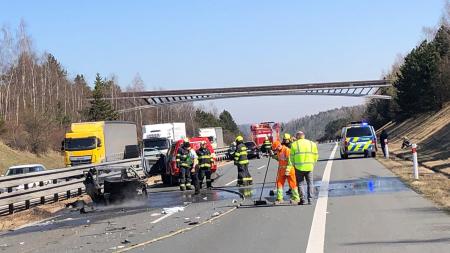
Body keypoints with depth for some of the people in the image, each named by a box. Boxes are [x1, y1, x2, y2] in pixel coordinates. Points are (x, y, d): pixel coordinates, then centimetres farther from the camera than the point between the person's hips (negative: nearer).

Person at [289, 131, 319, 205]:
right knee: (309, 183, 11)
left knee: (300, 183, 8)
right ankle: (310, 199, 6)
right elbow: (316, 156, 9)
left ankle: (302, 199, 1)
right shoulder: (312, 144, 9)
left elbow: (291, 157, 1)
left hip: (299, 167, -2)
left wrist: (293, 165, 12)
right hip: (309, 167, 2)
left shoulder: (294, 144, 1)